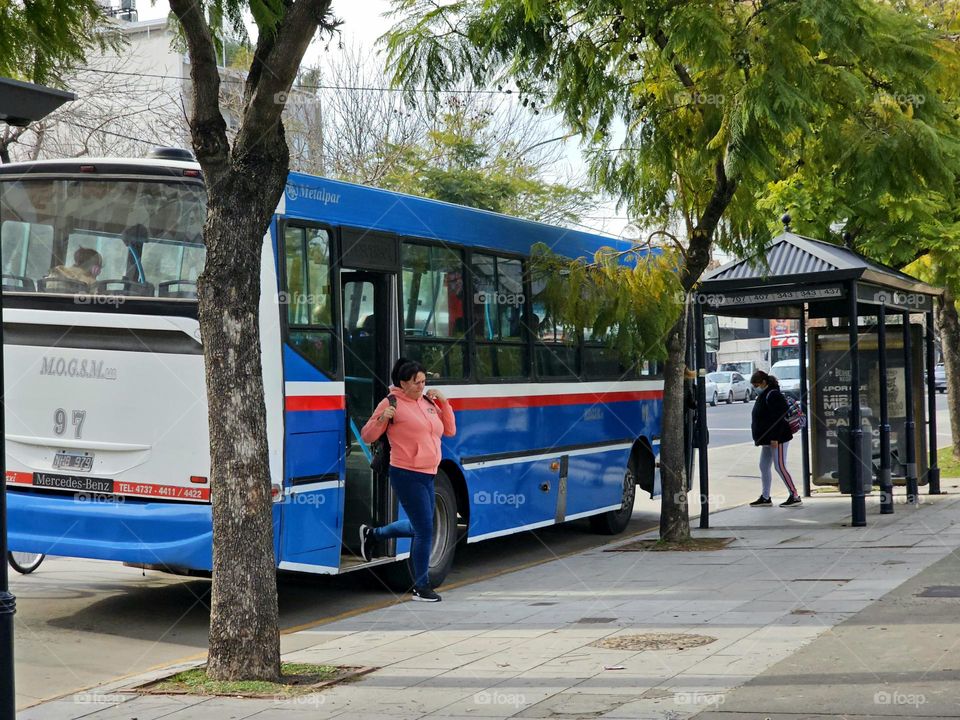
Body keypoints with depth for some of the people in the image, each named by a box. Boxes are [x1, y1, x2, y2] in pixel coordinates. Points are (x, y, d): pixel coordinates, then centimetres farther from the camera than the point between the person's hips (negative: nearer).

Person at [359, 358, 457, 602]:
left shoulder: (428, 403, 11)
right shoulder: (392, 403, -8)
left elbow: (450, 431, 13)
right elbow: (367, 437, -6)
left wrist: (443, 403, 3)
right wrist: (382, 419, -24)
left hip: (427, 475, 8)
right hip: (406, 475, -8)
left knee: (420, 527, 18)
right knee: (425, 530, -5)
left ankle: (373, 534, 37)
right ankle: (421, 587, 9)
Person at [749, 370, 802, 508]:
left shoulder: (772, 395, -16)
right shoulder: (764, 395, 16)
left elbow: (778, 417, -23)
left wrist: (775, 438, -25)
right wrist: (759, 437, 20)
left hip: (777, 439, -11)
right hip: (767, 440, 11)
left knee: (780, 467, -9)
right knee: (764, 467, 12)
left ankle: (795, 496, -6)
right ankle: (765, 498, 19)